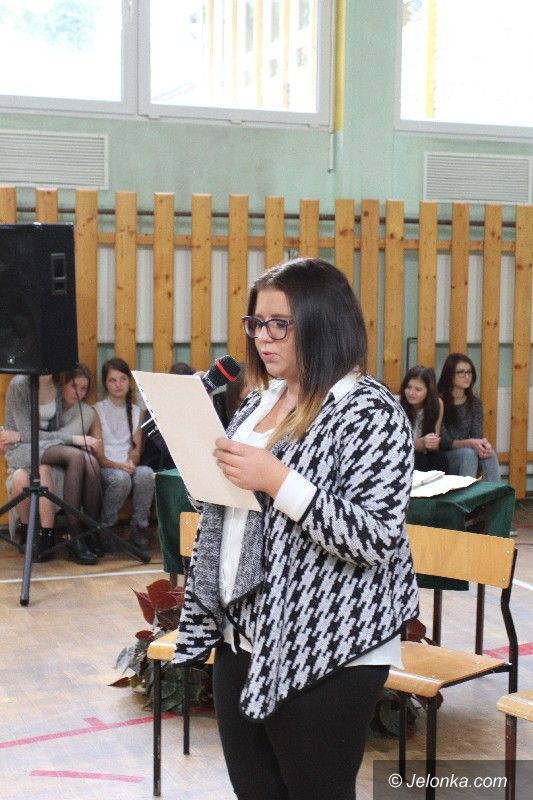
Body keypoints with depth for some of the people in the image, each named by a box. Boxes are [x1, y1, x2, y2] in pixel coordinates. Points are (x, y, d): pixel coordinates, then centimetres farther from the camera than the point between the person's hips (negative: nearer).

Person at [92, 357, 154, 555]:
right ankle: (104, 529, -16)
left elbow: (136, 449, 7)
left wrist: (130, 464, -16)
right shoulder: (97, 410, 3)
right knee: (120, 478, -38)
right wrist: (118, 465, -24)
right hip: (104, 470, -3)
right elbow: (98, 454, -5)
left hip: (129, 468, 3)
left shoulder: (136, 411, 16)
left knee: (146, 473, -33)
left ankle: (139, 529, -19)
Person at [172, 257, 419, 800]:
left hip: (326, 654, -7)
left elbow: (376, 538, -21)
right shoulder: (261, 399, 11)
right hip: (242, 636, 8)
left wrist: (277, 480, -26)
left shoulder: (371, 411, -13)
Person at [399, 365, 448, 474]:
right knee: (419, 460, -30)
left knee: (440, 459, -26)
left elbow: (434, 445, 0)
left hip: (423, 455, 3)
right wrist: (422, 442, -30)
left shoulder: (437, 404, -5)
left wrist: (432, 443, -24)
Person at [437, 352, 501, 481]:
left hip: (468, 452, 4)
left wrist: (482, 443, -27)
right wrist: (470, 443, -33)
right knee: (469, 453, -34)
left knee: (490, 453, -27)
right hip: (443, 457, -4)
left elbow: (477, 434, -2)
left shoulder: (475, 402, 6)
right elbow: (443, 441, -16)